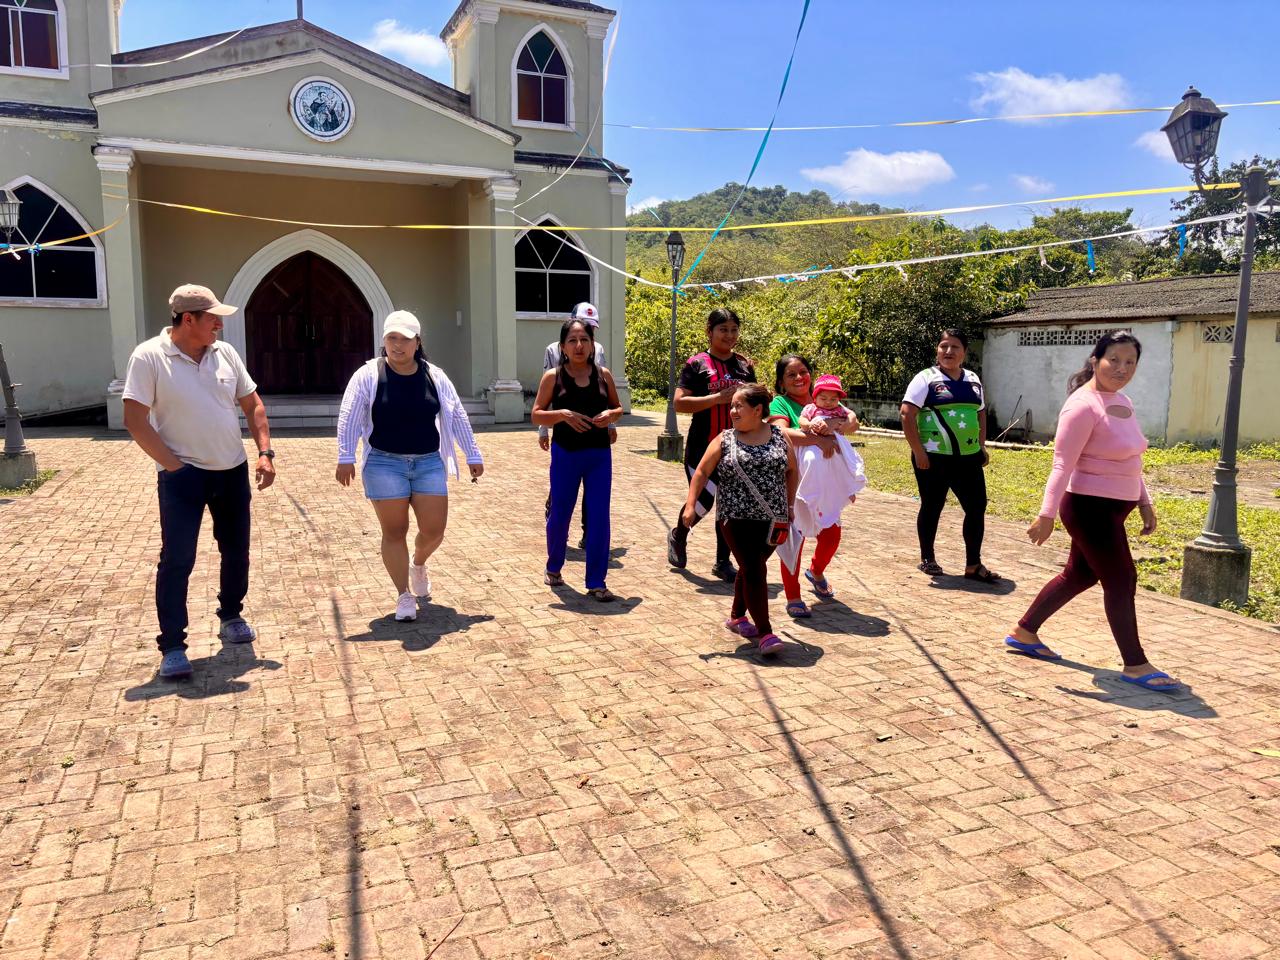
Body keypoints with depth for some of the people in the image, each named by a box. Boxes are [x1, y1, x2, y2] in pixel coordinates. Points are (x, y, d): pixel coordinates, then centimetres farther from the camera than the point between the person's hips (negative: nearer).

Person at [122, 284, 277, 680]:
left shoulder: (225, 352, 3)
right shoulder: (149, 357, -12)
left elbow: (252, 403, 10)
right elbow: (135, 421, -14)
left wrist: (265, 452, 0)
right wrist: (173, 465, -15)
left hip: (233, 471, 5)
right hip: (183, 476, -5)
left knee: (236, 551, 14)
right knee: (176, 560, -4)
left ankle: (231, 618, 34)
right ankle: (172, 647, 5)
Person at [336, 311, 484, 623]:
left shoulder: (434, 376, 3)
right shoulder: (368, 375, -5)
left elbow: (457, 417, 8)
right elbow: (349, 418, -8)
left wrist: (473, 456, 9)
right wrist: (346, 458, -16)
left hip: (429, 463, 2)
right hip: (385, 464, -2)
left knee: (434, 530, 0)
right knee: (394, 532, 1)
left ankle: (418, 564, 34)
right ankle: (404, 596, 14)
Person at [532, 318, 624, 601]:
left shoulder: (603, 375, 3)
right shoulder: (553, 377, -4)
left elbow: (618, 408, 13)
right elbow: (537, 415, -4)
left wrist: (610, 415, -9)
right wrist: (563, 414, -21)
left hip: (600, 455, 2)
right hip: (565, 454, -1)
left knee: (599, 517, -1)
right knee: (560, 514, 10)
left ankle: (596, 582, 8)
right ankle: (554, 568, 35)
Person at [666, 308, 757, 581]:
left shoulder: (744, 365, 10)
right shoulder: (696, 363, -4)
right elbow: (679, 403, -12)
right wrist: (718, 398, -19)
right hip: (703, 446, -4)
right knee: (702, 500, -6)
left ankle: (723, 562, 19)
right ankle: (678, 536, 26)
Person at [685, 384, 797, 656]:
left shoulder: (779, 436, 5)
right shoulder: (725, 440, 0)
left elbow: (791, 471, 17)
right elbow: (702, 472, 4)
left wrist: (789, 505, 15)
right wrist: (691, 504, -5)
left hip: (772, 520, 3)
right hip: (736, 518, -3)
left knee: (751, 569, 13)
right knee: (754, 571, -10)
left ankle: (737, 616, 35)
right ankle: (765, 633, -5)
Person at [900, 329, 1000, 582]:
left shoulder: (973, 380, 12)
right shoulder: (926, 379, -6)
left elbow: (981, 413, 22)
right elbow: (907, 414, -11)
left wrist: (981, 446, 12)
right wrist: (918, 452, -16)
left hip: (968, 458, 6)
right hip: (934, 458, -5)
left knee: (977, 507, 3)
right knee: (932, 508, 6)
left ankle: (973, 565, 13)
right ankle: (927, 559, 23)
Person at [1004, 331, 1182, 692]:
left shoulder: (1123, 403, 11)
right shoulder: (1084, 406, -17)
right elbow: (1063, 465, -22)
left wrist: (1145, 503, 17)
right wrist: (1046, 515, -25)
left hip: (1110, 508, 10)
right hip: (1091, 508, -10)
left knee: (1079, 575, 17)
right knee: (1121, 581, -2)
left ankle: (1024, 632, 29)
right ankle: (1136, 666, 11)